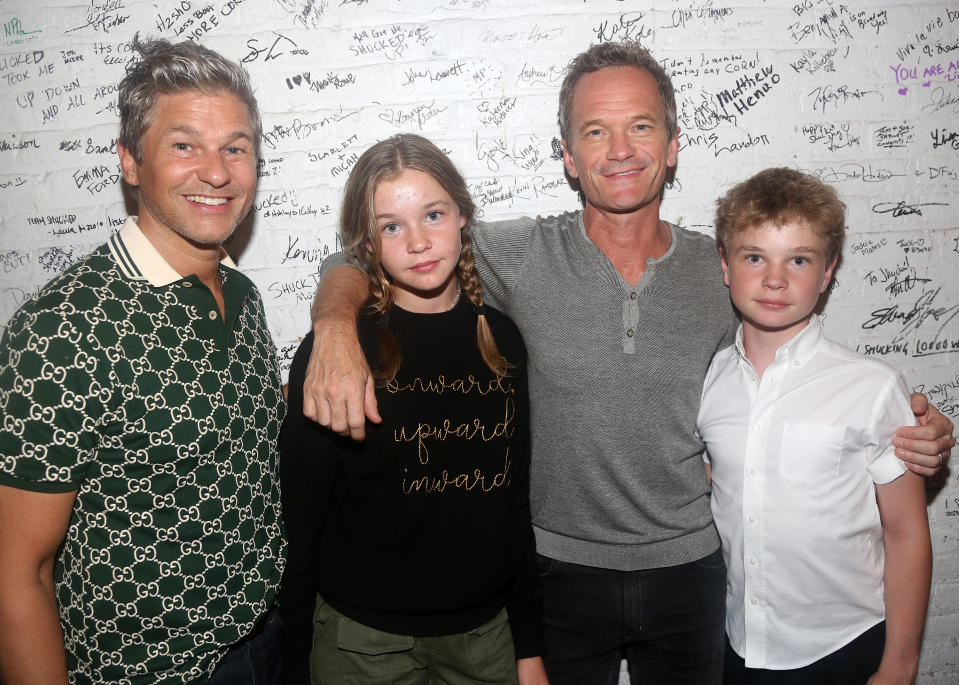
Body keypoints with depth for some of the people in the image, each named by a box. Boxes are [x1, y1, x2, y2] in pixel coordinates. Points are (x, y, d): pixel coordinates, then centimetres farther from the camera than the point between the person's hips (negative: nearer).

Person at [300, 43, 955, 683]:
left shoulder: (725, 274, -5)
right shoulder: (520, 256, -13)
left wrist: (904, 437, -9)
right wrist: (337, 327, -32)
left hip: (688, 565, 2)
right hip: (558, 566, -1)